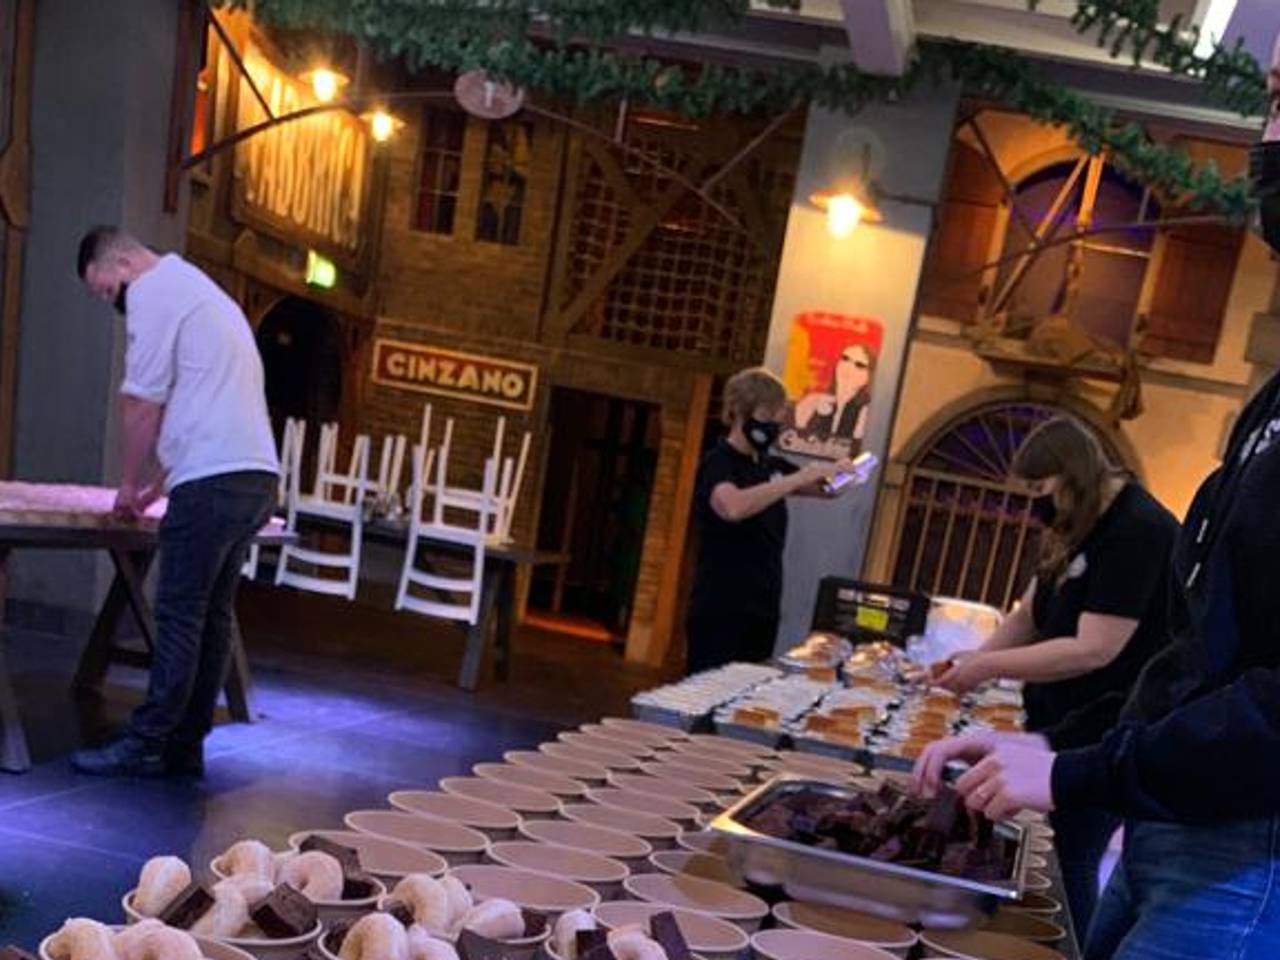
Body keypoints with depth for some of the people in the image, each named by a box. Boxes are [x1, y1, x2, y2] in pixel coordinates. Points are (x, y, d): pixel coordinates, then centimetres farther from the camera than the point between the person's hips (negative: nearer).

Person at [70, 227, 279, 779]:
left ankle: (146, 746, 2)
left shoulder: (153, 291, -3)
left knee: (179, 618, -4)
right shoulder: (198, 289, 26)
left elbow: (143, 406, -4)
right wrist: (158, 482, 26)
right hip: (255, 476, 9)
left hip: (213, 482, -9)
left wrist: (129, 485, 9)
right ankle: (185, 748, 13)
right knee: (212, 617, 8)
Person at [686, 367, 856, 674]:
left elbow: (827, 489, 20)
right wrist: (799, 478, -30)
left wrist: (839, 473, -3)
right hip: (720, 612, -7)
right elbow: (733, 508, -32)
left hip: (763, 611, 7)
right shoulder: (718, 462, -11)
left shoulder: (771, 465, 12)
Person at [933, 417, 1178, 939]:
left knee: (1064, 865, -3)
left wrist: (989, 667, -21)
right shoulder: (1077, 532, 11)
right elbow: (1030, 616, 14)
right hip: (1061, 722, 9)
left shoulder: (1138, 533, -20)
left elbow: (1094, 650, -25)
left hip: (1105, 737, -9)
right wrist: (975, 659, -2)